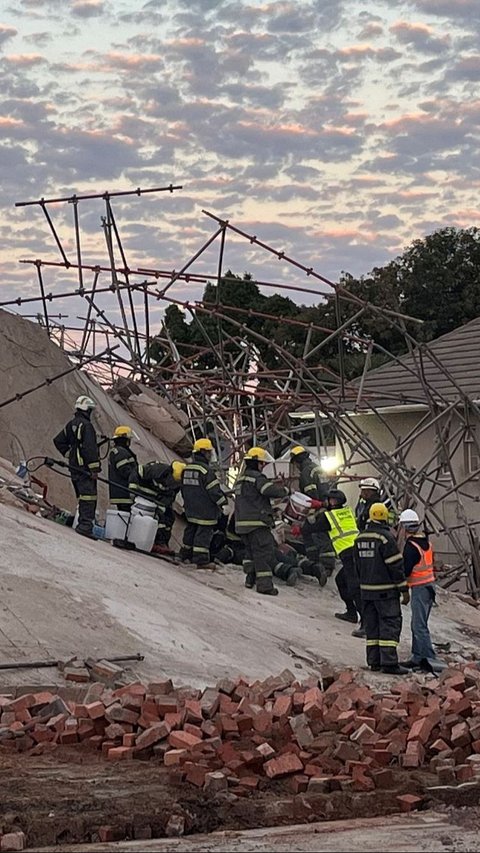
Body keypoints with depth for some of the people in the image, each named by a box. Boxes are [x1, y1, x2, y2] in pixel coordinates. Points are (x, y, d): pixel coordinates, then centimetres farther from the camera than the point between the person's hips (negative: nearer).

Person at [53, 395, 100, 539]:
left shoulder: (71, 424, 14)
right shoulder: (86, 425, -14)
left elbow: (58, 441, 23)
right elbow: (90, 448, -20)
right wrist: (94, 469, -19)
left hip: (74, 466, 9)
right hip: (85, 467, -9)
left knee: (82, 497, 15)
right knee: (88, 496, -12)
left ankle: (82, 525, 19)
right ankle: (86, 526, -19)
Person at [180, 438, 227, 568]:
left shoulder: (187, 468, 11)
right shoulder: (206, 469, -17)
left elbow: (184, 488, 20)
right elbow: (214, 489, -17)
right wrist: (222, 502, -6)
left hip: (190, 508, 9)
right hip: (205, 510, -9)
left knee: (190, 529, 18)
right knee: (204, 532, -5)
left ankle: (186, 554, 26)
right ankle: (201, 559, -5)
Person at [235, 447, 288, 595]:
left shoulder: (241, 478, 19)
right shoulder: (256, 477, -12)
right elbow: (270, 490, -23)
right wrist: (284, 490, -7)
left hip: (242, 521, 9)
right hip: (257, 521, -9)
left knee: (251, 550, 19)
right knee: (263, 551, -8)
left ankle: (250, 579, 21)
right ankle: (264, 584, -12)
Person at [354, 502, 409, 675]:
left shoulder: (360, 538, 10)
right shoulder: (385, 537, -14)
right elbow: (396, 565, -14)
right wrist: (404, 590, -8)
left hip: (366, 589, 7)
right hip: (386, 590, -7)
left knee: (372, 625, 11)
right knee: (390, 624, -6)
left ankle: (374, 661, 12)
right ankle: (389, 662, -11)